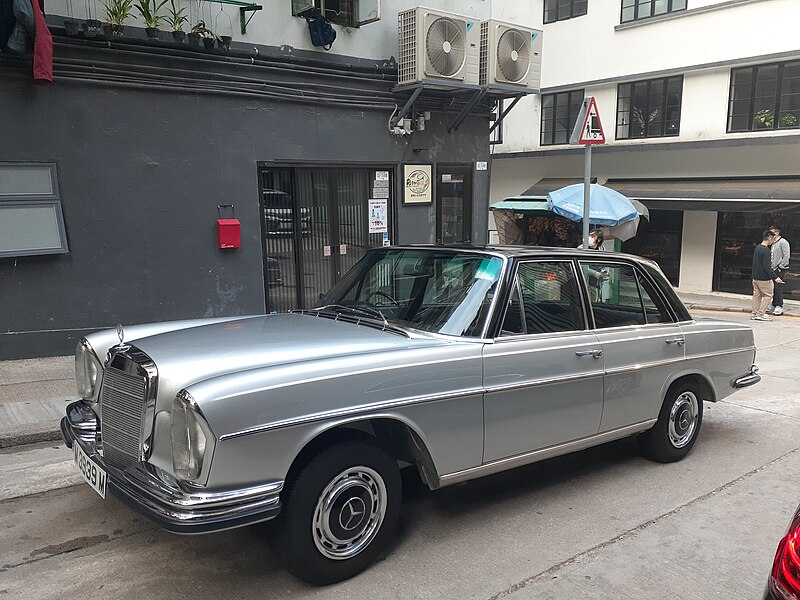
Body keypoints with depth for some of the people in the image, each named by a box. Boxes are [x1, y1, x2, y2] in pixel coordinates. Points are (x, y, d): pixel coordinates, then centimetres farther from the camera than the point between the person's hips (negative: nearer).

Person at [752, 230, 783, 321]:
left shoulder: (757, 248, 8)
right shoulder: (766, 250, -18)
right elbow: (766, 266, -22)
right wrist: (775, 277, -21)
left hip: (755, 277, 9)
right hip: (764, 278, -8)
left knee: (757, 295, 12)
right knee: (768, 295, 1)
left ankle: (754, 314, 14)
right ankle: (760, 314, -2)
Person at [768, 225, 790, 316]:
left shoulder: (783, 242, -10)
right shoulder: (773, 243, 16)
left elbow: (786, 256, -15)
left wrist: (780, 267, -15)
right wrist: (771, 266, 13)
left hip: (780, 269, -8)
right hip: (774, 269, 8)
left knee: (778, 288, -10)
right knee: (773, 288, 9)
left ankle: (779, 307, -6)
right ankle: (774, 306, 16)